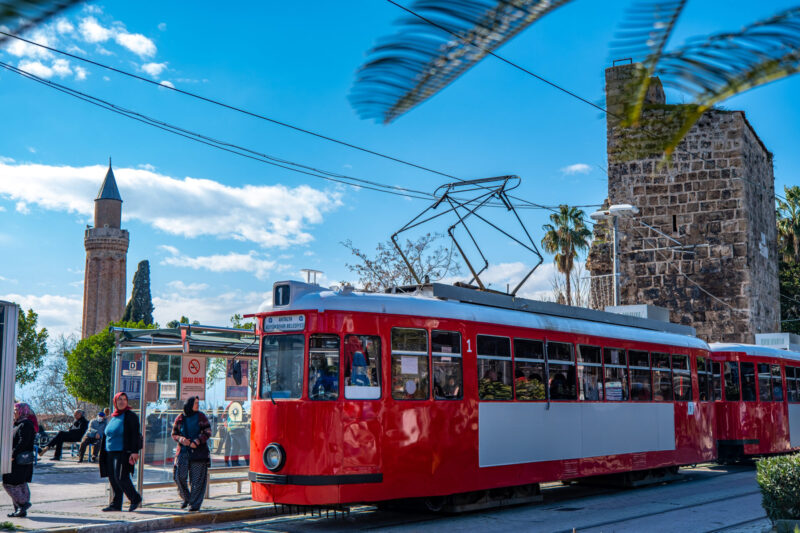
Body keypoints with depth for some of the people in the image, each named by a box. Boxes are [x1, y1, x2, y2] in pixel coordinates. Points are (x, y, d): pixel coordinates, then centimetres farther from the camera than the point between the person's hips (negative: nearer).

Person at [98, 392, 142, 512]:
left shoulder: (131, 416, -5)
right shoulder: (111, 418, 17)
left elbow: (135, 435, -11)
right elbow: (106, 435, 23)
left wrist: (134, 452, -19)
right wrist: (103, 453, 20)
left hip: (123, 452, -7)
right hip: (110, 453, 7)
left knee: (121, 477, -13)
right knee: (113, 478, 5)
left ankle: (136, 499, 2)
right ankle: (116, 504, 10)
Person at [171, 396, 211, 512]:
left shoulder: (200, 417, 2)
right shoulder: (180, 418, 6)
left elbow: (207, 432, -2)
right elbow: (174, 434, 10)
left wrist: (196, 442, -13)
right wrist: (181, 439, -11)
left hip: (198, 451, -2)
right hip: (183, 451, 2)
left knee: (197, 478, -3)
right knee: (179, 476, -5)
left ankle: (195, 503, 5)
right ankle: (186, 498, 19)